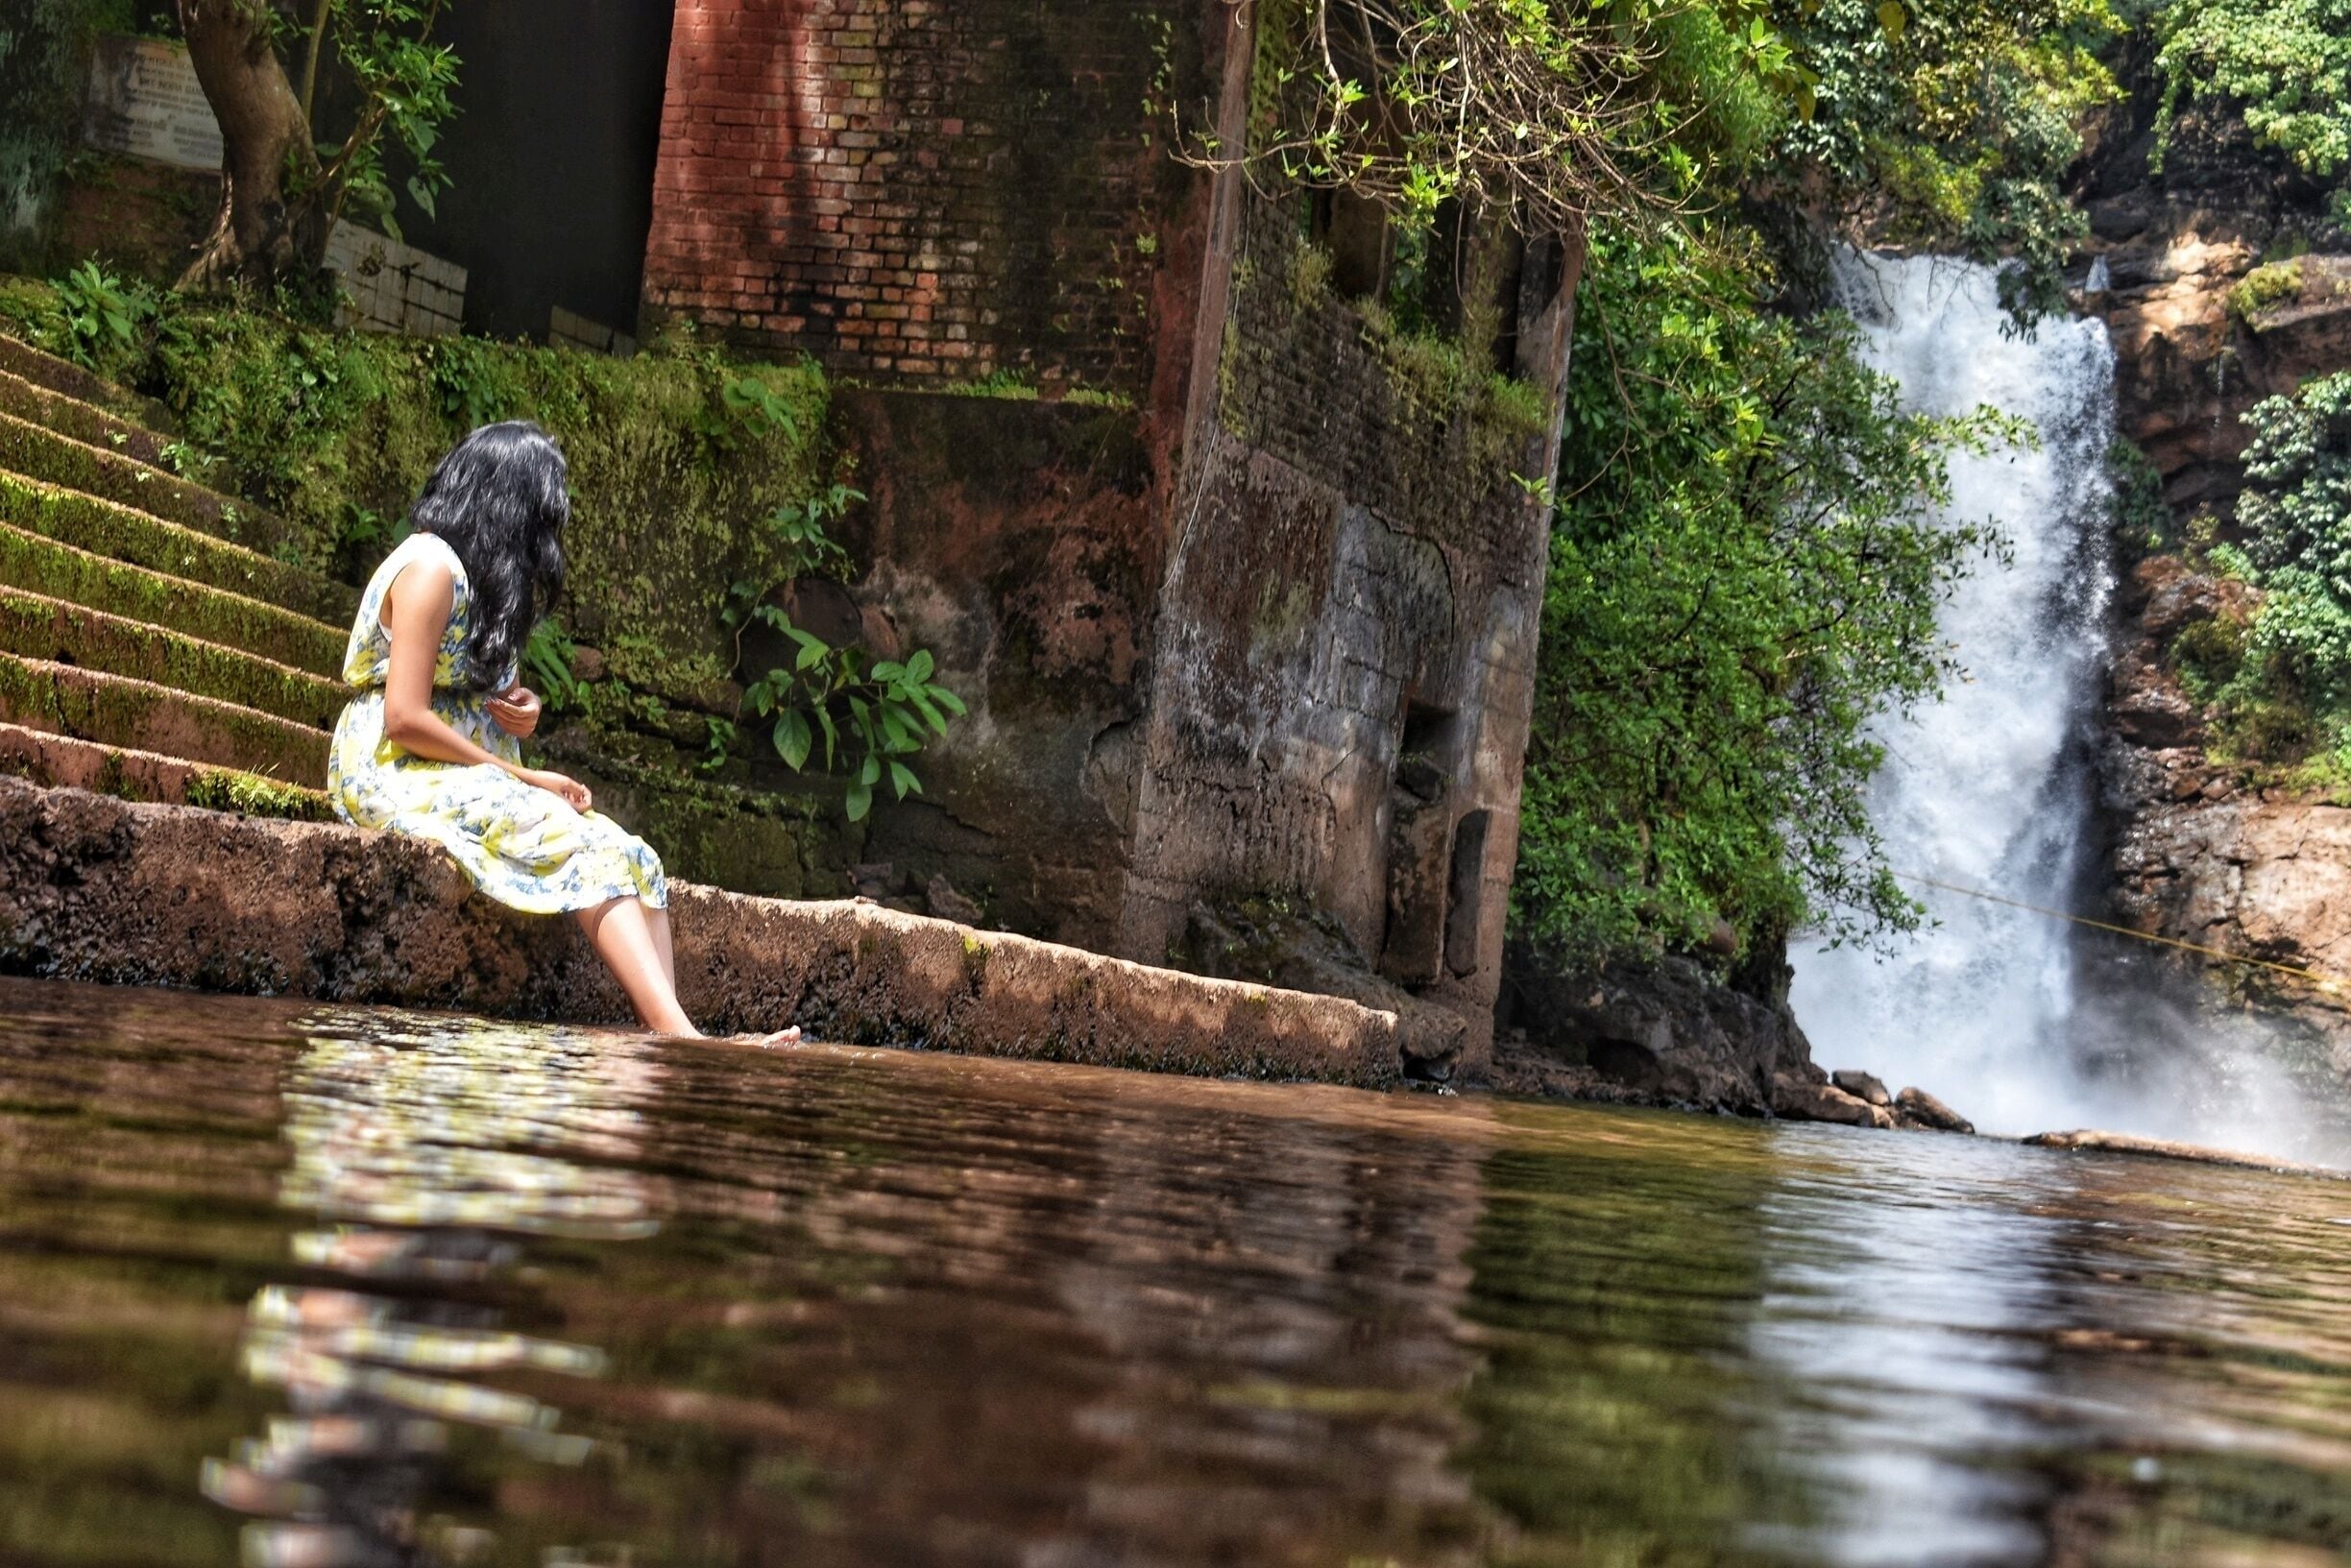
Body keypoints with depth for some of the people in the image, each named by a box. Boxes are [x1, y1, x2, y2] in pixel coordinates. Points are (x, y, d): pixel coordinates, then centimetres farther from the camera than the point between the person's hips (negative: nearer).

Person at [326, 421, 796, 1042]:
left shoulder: (484, 573, 20)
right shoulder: (430, 566, -10)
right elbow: (405, 718, -18)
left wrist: (524, 710, 2)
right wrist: (522, 778, -14)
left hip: (471, 778, 9)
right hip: (397, 776, -8)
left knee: (633, 859, -15)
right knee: (592, 852, -27)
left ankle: (671, 1043, -33)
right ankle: (682, 1039, -39)